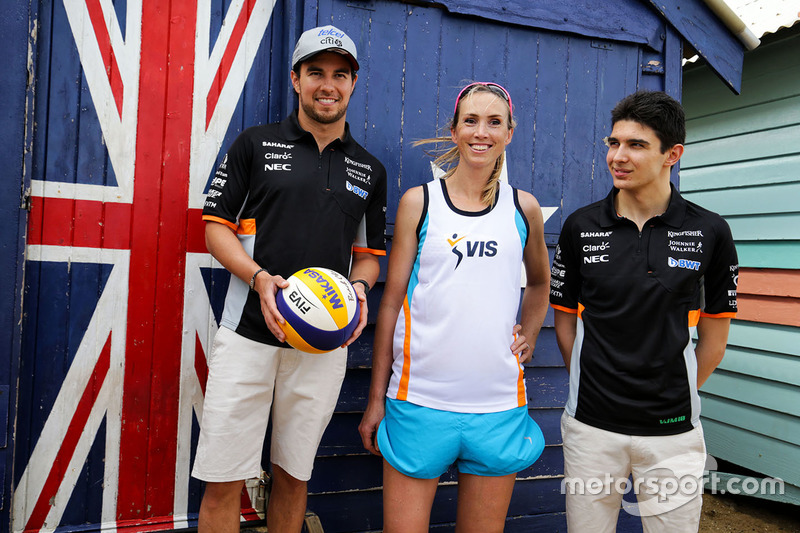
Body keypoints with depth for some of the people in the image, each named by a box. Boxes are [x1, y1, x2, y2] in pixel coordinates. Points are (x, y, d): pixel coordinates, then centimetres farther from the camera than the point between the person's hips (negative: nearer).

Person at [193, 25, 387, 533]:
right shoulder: (255, 143, 4)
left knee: (293, 476, 15)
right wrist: (260, 278, -15)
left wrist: (359, 287, -6)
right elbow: (217, 226, 2)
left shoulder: (370, 170, 11)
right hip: (249, 333, -2)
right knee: (224, 481, 3)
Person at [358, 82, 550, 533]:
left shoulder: (524, 208, 5)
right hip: (419, 400, -1)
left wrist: (528, 336, 7)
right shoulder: (419, 202, 0)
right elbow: (392, 301, 1)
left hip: (499, 403, 2)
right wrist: (376, 398, 2)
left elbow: (540, 281, 23)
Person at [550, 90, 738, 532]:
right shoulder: (580, 227, -2)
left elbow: (714, 337, 5)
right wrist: (590, 388, 5)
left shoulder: (709, 233, -3)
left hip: (673, 430, 0)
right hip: (591, 426, 1)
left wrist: (677, 397, 7)